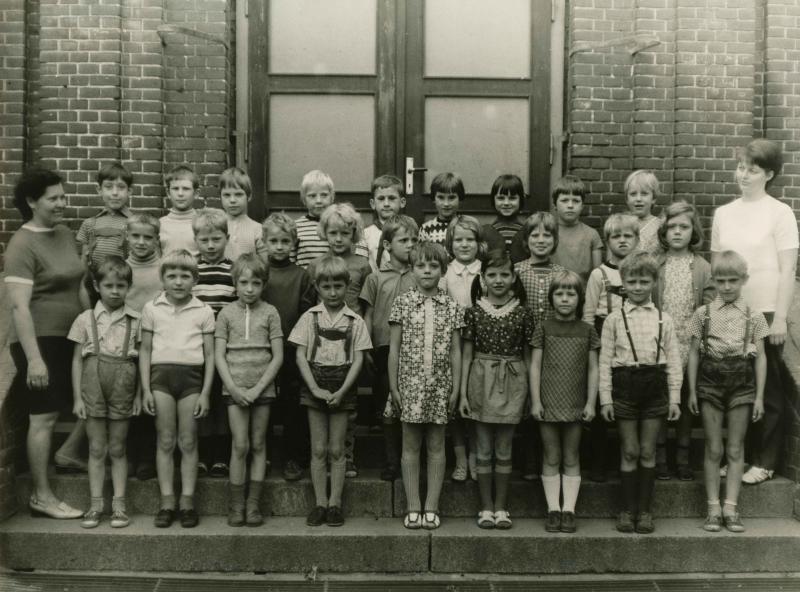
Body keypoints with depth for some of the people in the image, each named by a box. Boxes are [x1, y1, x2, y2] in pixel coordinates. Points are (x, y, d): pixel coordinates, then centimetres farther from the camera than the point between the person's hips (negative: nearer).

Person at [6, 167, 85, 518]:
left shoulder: (65, 234, 9)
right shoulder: (23, 244, -14)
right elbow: (19, 305, -20)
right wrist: (33, 358, -24)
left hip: (70, 338, 8)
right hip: (40, 341, -8)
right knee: (44, 417, -1)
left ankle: (68, 453, 27)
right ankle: (41, 497, 11)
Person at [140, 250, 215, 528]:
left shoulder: (203, 311, 3)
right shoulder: (152, 309, 6)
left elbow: (210, 355, 5)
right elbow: (145, 350, 8)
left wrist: (205, 393, 0)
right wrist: (146, 389, 2)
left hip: (191, 376, -1)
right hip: (161, 374, 1)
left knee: (188, 442, 4)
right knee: (165, 442, 5)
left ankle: (187, 501, 12)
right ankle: (166, 502, 11)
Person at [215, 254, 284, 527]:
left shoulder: (270, 312, 1)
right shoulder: (226, 313, 2)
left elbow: (278, 356, -2)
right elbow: (219, 355, 0)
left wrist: (257, 388, -10)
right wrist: (233, 388, -12)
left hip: (263, 388, 1)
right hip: (234, 388, -1)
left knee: (258, 445, 5)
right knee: (240, 446, -4)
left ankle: (253, 505, 12)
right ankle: (236, 506, 6)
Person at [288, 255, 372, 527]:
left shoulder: (355, 321, 1)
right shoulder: (310, 317, 2)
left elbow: (358, 359, -2)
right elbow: (300, 356, -3)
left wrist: (341, 391, -13)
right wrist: (316, 389, -13)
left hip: (342, 388, 0)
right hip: (315, 386, 1)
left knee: (336, 450, 5)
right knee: (318, 449, 5)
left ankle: (335, 503, 12)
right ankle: (320, 503, 13)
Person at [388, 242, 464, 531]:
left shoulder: (451, 307, 3)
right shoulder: (402, 303, 0)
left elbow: (455, 351, 4)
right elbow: (394, 349, 0)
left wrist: (456, 388, 0)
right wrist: (394, 387, -3)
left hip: (440, 386, 1)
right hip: (410, 384, -1)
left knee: (436, 446, 7)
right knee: (411, 445, 6)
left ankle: (432, 507, 15)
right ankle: (413, 507, 14)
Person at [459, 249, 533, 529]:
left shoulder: (522, 314, 0)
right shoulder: (474, 312, 0)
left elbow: (527, 355, 6)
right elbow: (467, 354, 3)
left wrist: (531, 392, 4)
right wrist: (463, 392, 1)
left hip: (512, 383, 0)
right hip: (481, 381, 0)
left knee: (504, 449, 8)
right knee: (484, 449, 7)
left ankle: (501, 506, 19)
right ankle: (486, 506, 17)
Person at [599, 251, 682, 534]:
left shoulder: (663, 319, 6)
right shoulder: (614, 319, 3)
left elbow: (673, 361, 7)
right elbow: (605, 361, 2)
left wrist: (674, 398, 2)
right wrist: (605, 398, -3)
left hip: (654, 386, 1)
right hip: (624, 385, -1)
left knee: (648, 451, 6)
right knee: (629, 451, 4)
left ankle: (644, 510, 15)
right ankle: (628, 509, 14)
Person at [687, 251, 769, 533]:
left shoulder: (753, 317, 3)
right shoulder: (703, 314, 3)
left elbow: (761, 357, 3)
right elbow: (694, 354, 5)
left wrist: (759, 396, -1)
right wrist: (692, 391, 1)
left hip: (742, 384, 0)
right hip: (710, 383, 0)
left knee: (736, 449, 5)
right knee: (713, 448, 4)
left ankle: (731, 508, 10)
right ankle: (714, 509, 9)